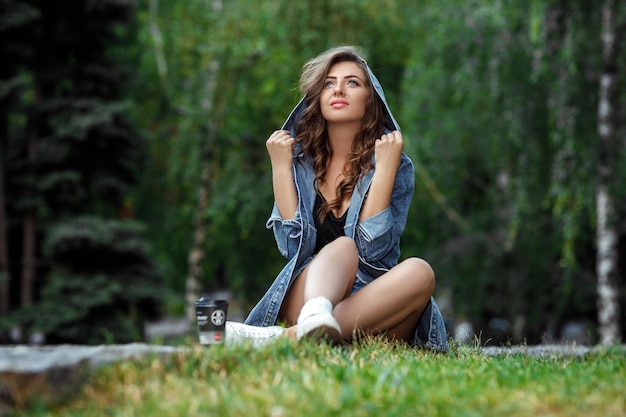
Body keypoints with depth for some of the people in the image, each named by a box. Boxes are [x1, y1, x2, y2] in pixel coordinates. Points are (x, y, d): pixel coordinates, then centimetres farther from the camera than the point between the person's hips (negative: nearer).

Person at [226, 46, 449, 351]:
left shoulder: (396, 165, 2)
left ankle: (289, 337, -43)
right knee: (343, 246, -28)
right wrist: (280, 168, -7)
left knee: (419, 272, -30)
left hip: (371, 317, 0)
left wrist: (385, 168, -15)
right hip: (303, 299, 0)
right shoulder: (299, 158, 7)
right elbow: (294, 246, -6)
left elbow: (372, 249, -13)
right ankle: (315, 315, -62)